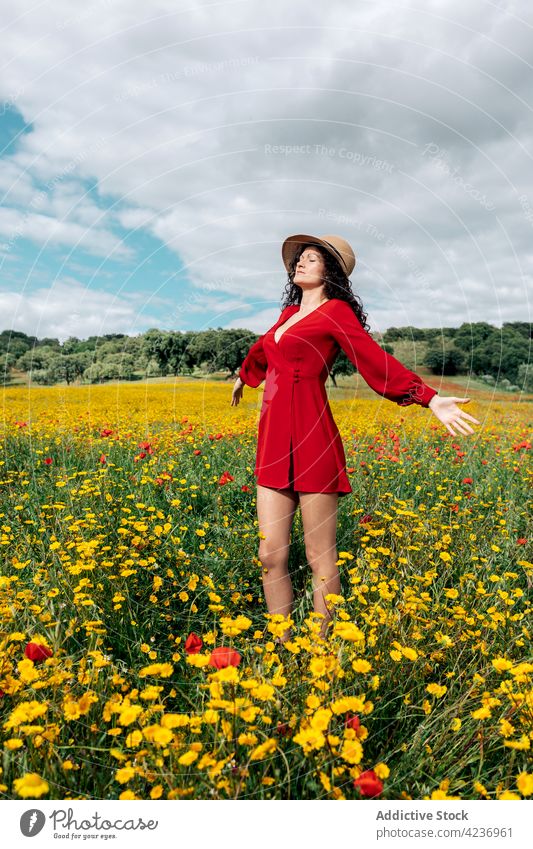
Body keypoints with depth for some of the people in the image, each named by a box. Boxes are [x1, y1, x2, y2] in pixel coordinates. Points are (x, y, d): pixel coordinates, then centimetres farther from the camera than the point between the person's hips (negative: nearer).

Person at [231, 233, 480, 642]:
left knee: (320, 559, 3)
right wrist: (244, 377, 57)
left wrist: (431, 398, -22)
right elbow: (263, 350, 39)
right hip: (273, 443, 7)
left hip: (311, 440, -7)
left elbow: (376, 359, -10)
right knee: (271, 555, 6)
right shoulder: (290, 313, 20)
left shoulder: (336, 311, 1)